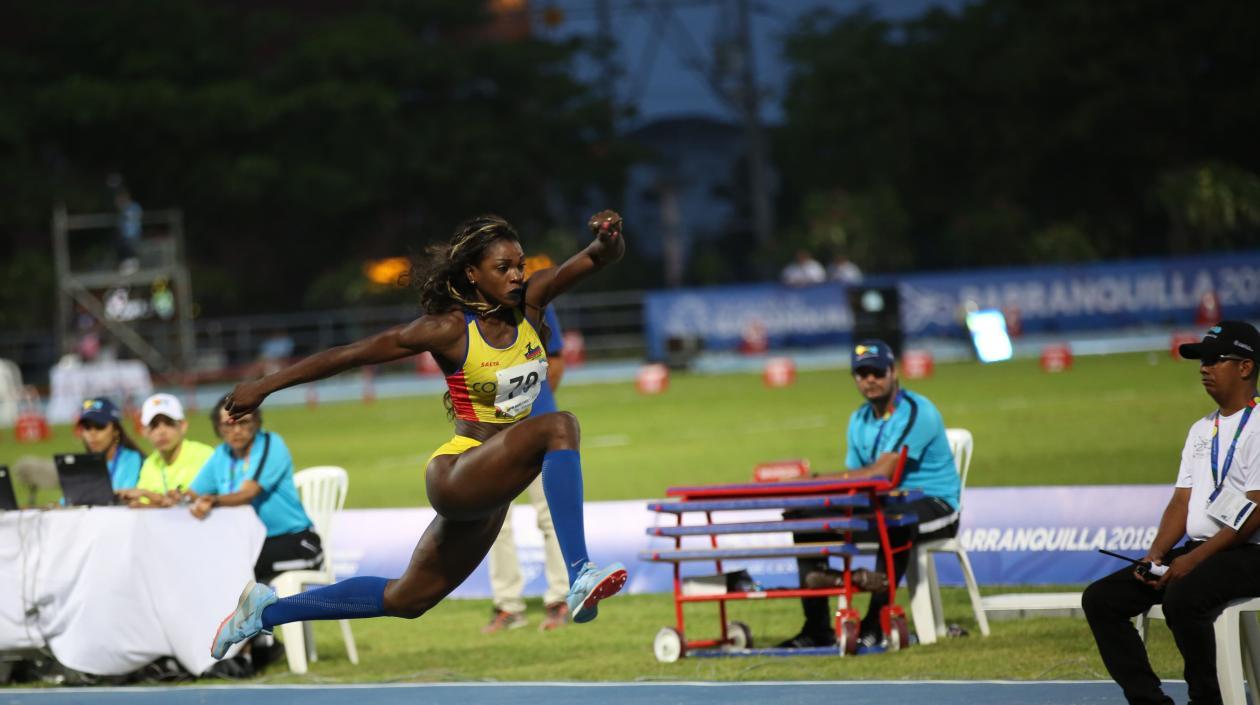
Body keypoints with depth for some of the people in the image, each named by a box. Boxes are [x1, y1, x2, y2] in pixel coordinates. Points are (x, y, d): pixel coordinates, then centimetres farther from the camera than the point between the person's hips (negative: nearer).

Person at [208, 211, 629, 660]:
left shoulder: (529, 304, 1)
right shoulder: (450, 330, -12)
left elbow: (602, 258, -7)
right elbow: (352, 354, -8)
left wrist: (608, 239, -32)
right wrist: (264, 387, -5)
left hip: (492, 494, 7)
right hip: (454, 475, -7)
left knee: (408, 598, 18)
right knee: (559, 427, -30)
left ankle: (266, 611, 32)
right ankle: (579, 579, -40)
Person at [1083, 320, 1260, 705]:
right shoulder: (1201, 430, 20)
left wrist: (1194, 559, -20)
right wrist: (1156, 555, -2)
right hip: (1196, 553, 9)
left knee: (1182, 597, -37)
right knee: (1100, 598, -4)